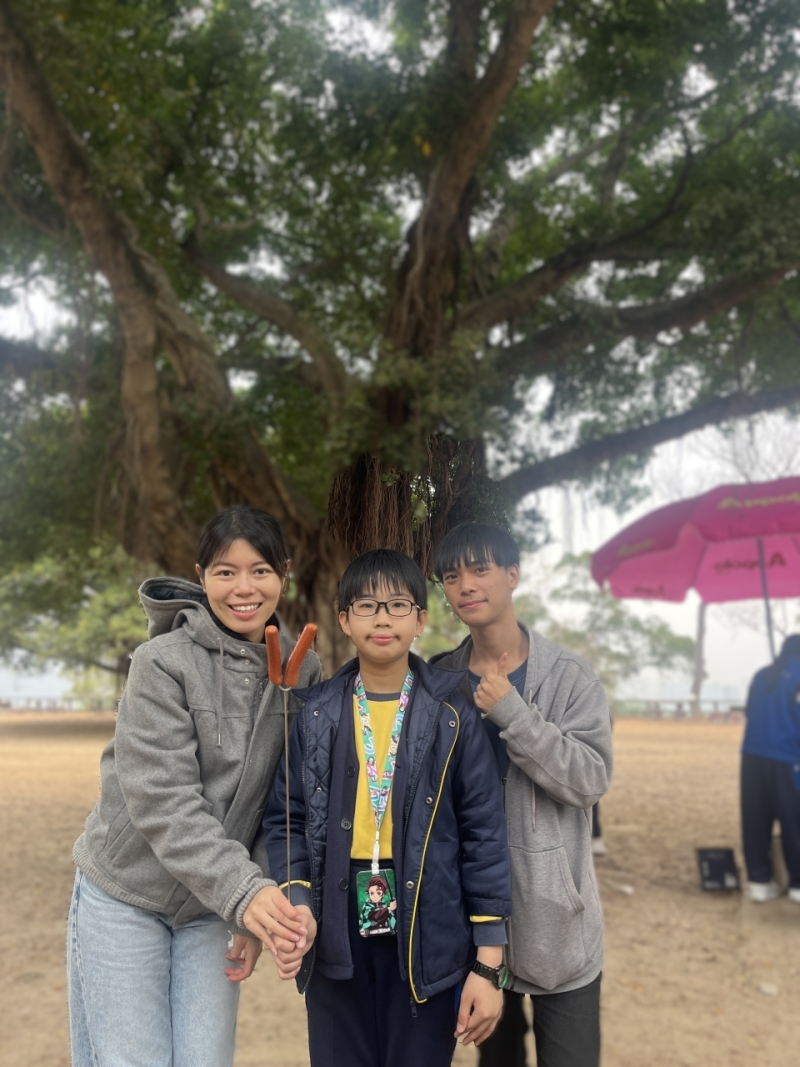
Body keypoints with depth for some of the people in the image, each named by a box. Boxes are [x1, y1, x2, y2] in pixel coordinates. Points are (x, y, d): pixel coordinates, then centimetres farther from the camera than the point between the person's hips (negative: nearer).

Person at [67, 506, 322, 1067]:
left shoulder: (303, 673, -3)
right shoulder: (162, 663, -16)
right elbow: (161, 800, -22)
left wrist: (257, 912, -6)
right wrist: (244, 891, -31)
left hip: (214, 905, 3)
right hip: (127, 896, -3)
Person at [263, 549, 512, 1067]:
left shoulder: (453, 715, -4)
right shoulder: (316, 713, 1)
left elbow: (484, 831, -4)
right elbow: (287, 818, 4)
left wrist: (488, 963, -6)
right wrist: (298, 902, -13)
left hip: (427, 936, -1)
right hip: (337, 936, 2)